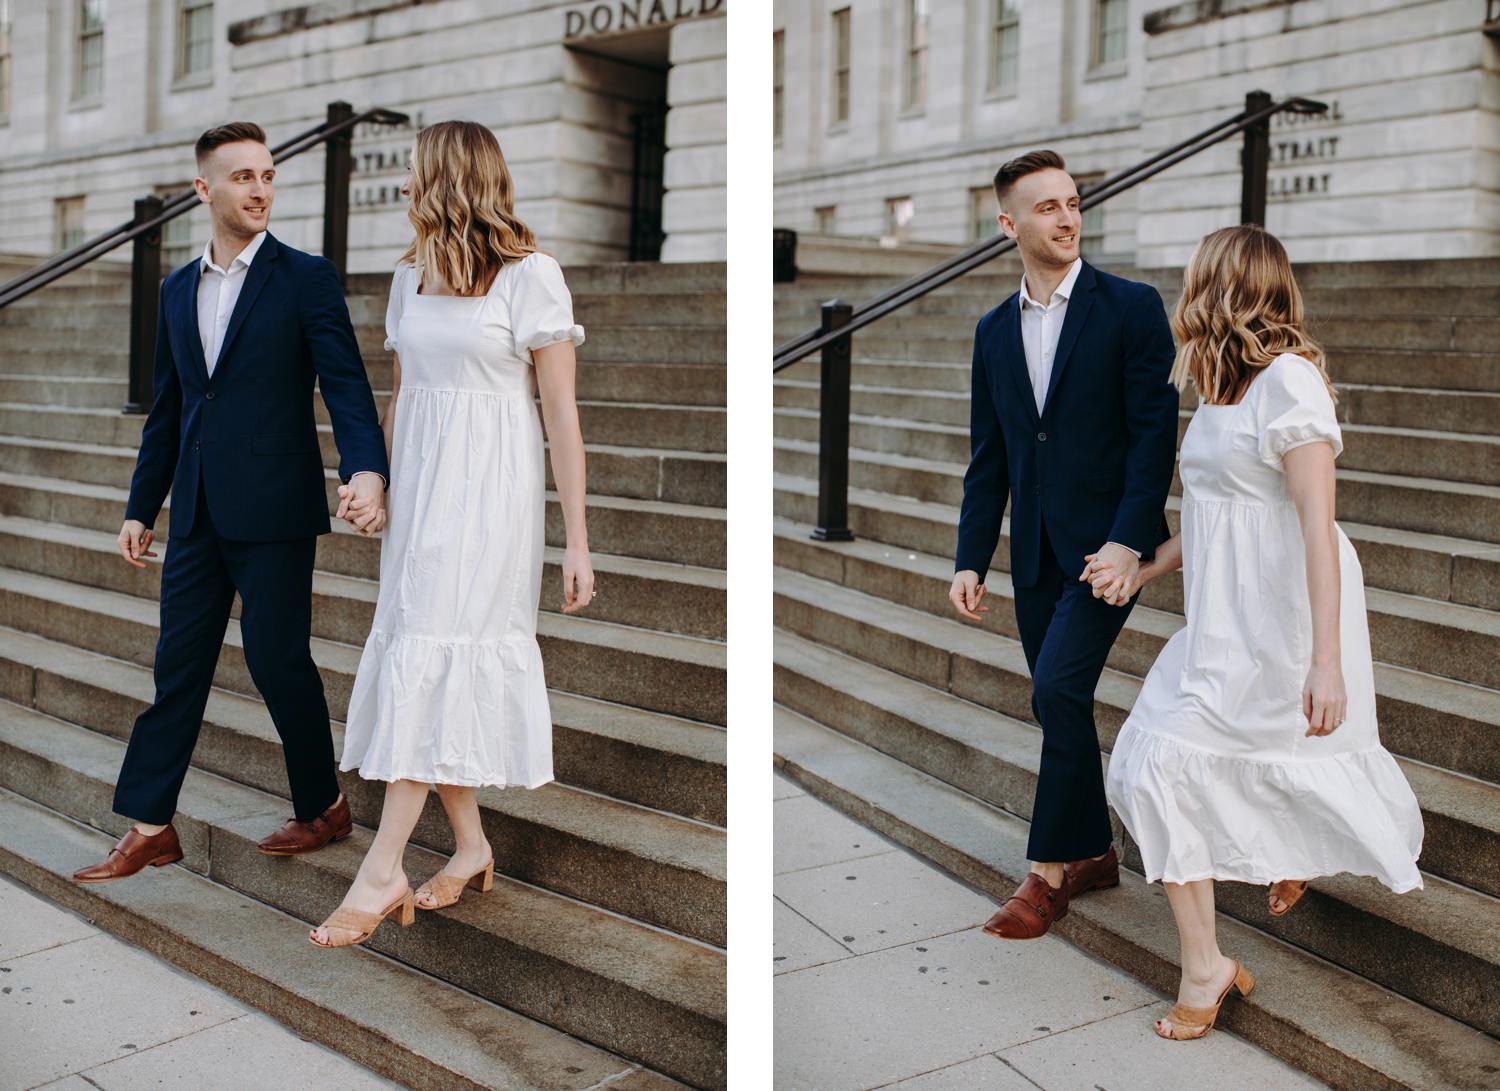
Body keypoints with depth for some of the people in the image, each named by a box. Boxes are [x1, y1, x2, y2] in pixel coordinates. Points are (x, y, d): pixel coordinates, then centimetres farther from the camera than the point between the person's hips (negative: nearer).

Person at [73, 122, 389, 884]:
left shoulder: (305, 278, -3)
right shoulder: (178, 290, 14)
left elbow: (345, 383, -12)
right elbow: (167, 409, 18)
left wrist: (366, 467, -29)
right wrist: (141, 507, 16)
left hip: (273, 511, -5)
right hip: (198, 515, 6)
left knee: (277, 659, 0)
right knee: (178, 665, 8)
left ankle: (323, 808, 19)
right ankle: (149, 828, 15)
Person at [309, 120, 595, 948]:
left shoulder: (530, 276, -8)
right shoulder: (410, 276, 12)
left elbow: (561, 413, -9)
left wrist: (577, 541, -11)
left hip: (488, 489, -6)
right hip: (419, 482, 7)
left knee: (427, 656, -11)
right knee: (433, 666, 6)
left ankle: (383, 871, -8)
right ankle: (471, 847, 19)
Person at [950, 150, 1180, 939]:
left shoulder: (1130, 307, -4)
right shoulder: (994, 331, 11)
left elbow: (1155, 430, -9)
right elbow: (988, 459, 12)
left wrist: (1127, 540, -18)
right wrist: (970, 562, 5)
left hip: (1105, 541, -5)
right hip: (1035, 550, 6)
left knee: (1059, 687, -15)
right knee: (1057, 704, 10)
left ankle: (1048, 871, -2)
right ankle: (1094, 853, 27)